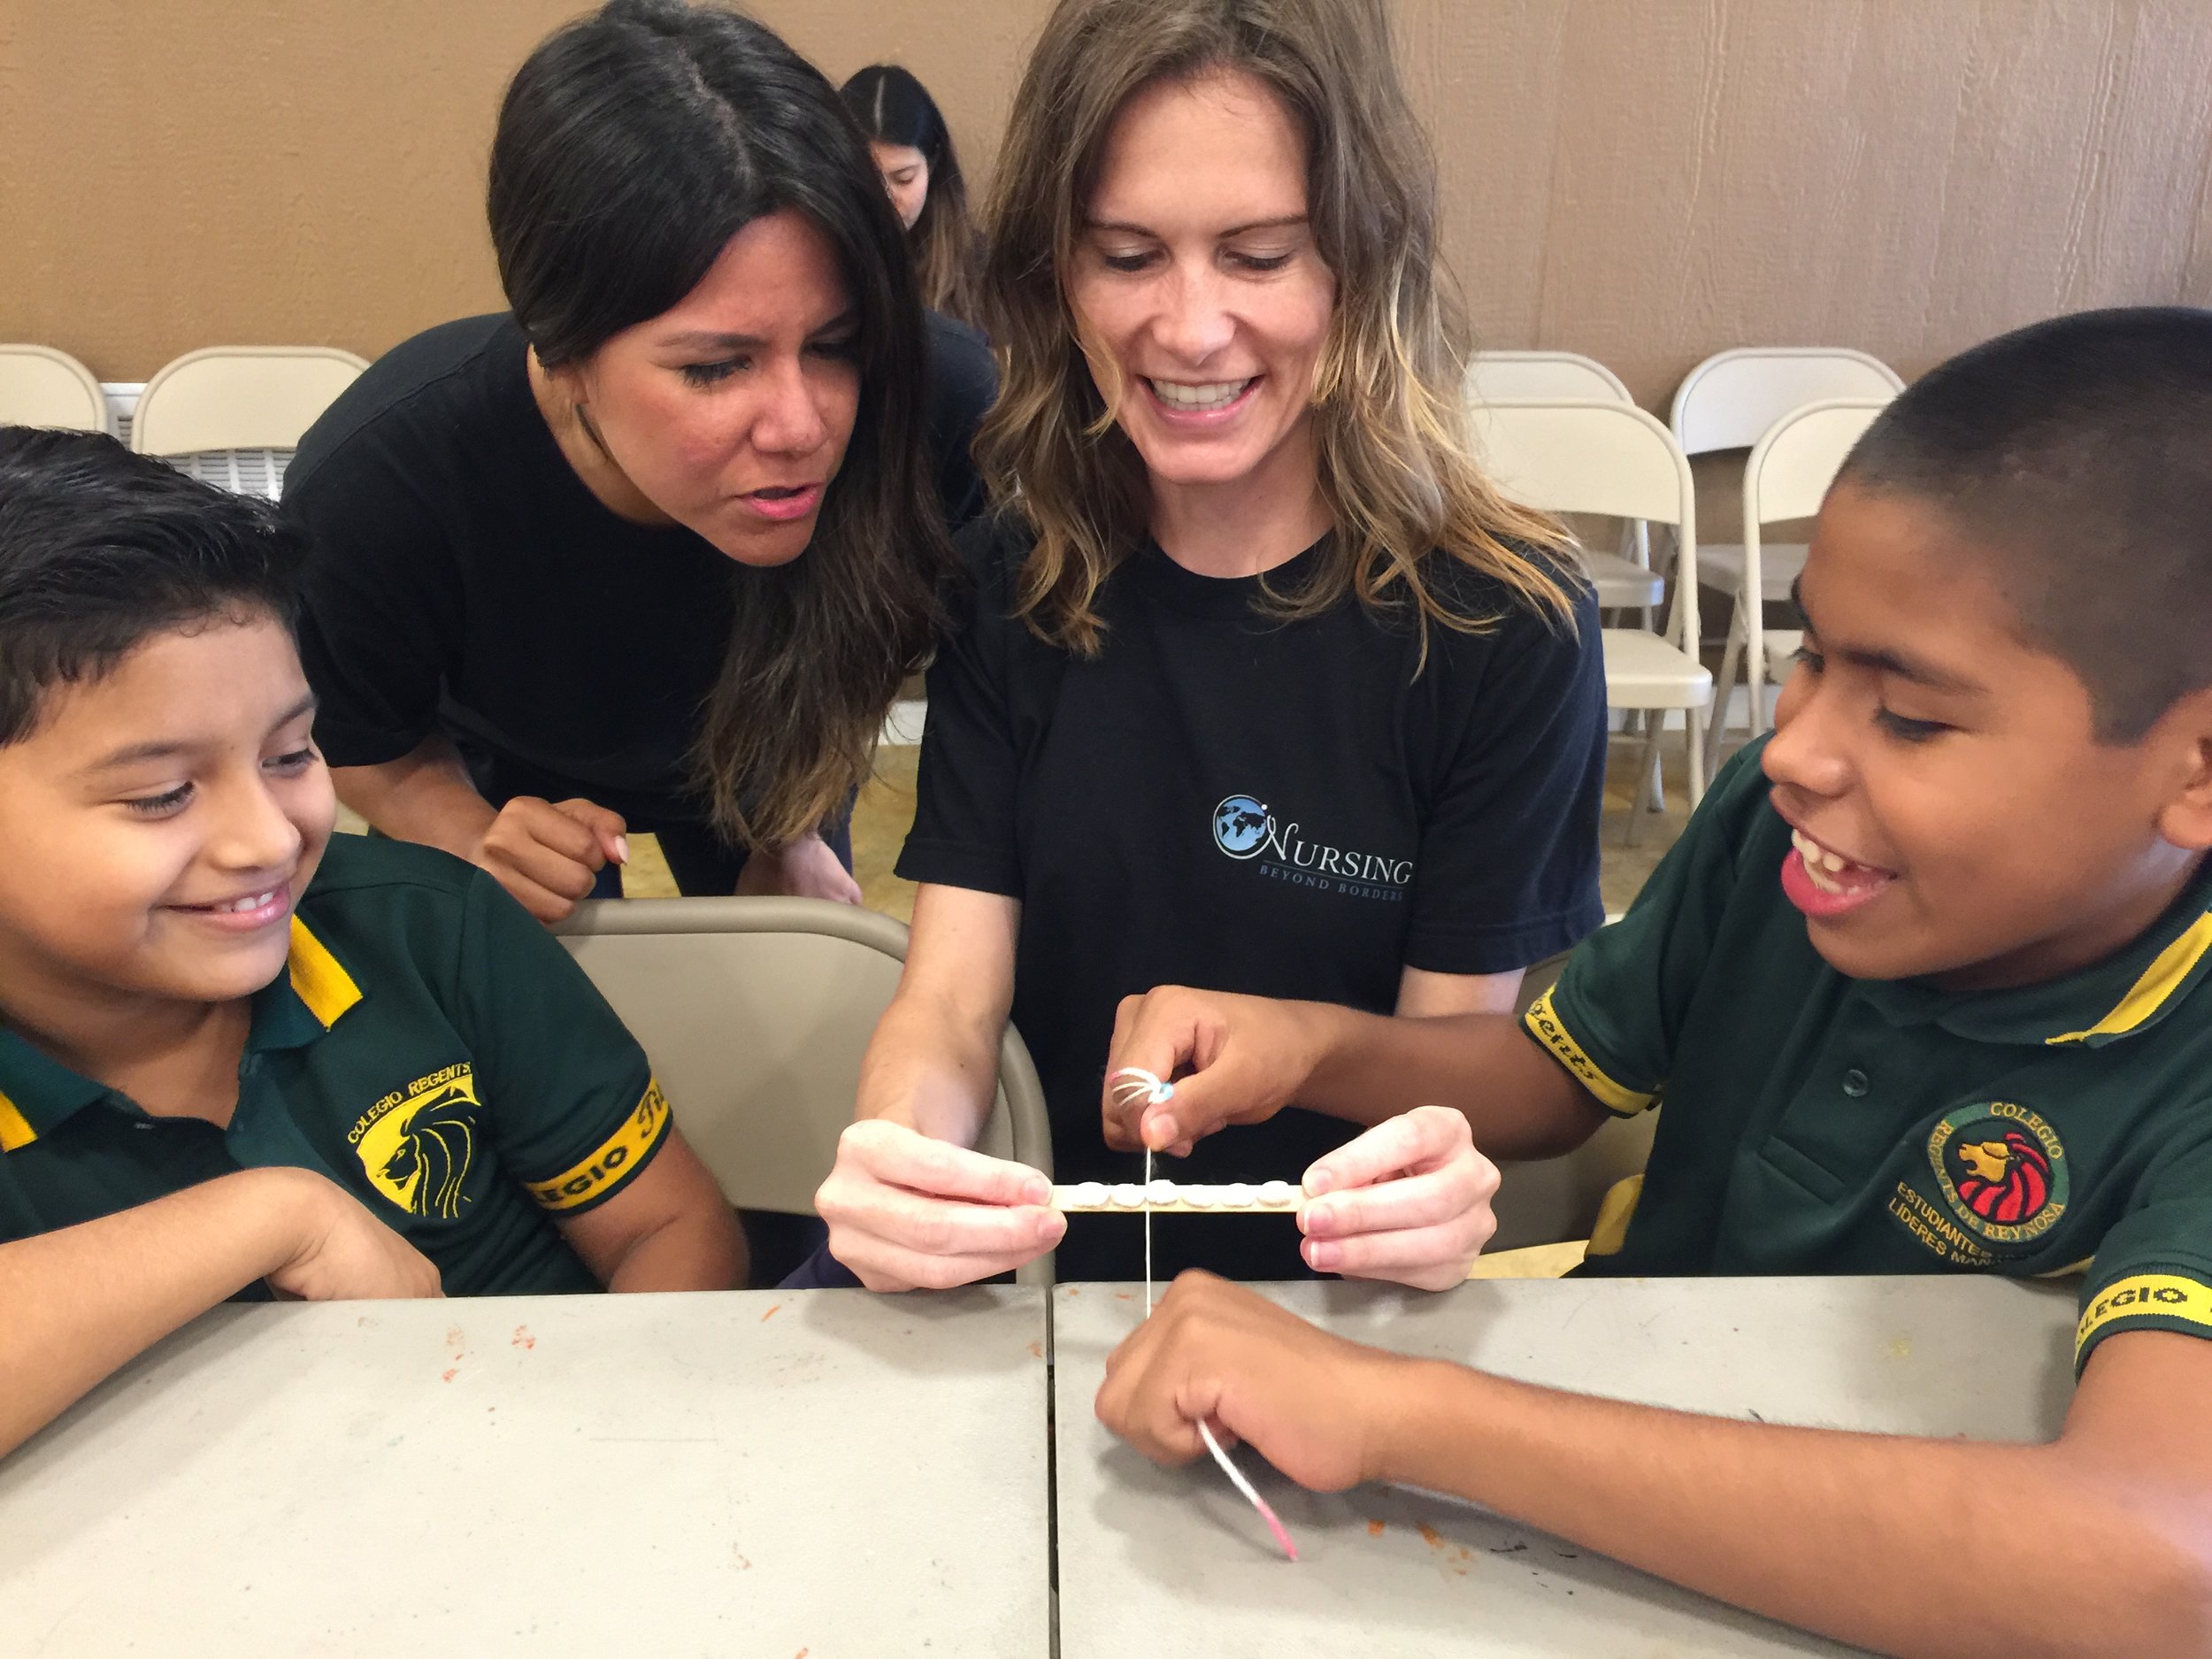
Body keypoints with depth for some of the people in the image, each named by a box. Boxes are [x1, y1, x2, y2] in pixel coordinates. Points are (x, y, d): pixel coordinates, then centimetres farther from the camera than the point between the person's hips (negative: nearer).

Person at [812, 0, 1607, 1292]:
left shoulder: (1506, 626, -10)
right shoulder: (1009, 592, -1)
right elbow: (949, 1003, -6)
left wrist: (1433, 1203, -30)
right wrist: (898, 1150, -29)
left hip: (1350, 1308, 1)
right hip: (1048, 1271, -1)